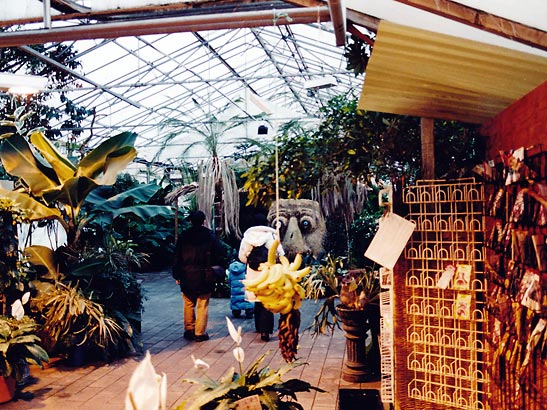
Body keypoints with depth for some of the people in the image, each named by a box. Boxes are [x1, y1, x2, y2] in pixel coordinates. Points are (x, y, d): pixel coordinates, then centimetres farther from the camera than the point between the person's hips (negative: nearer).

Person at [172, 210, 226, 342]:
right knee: (203, 305, 4)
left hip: (187, 277, 2)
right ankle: (200, 333, 4)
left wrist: (176, 275, 9)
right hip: (205, 277, -1)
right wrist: (220, 270, 6)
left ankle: (189, 330, 17)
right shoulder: (210, 236, -2)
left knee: (188, 304, 14)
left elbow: (177, 257, 4)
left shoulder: (183, 236, 2)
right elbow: (220, 253, -3)